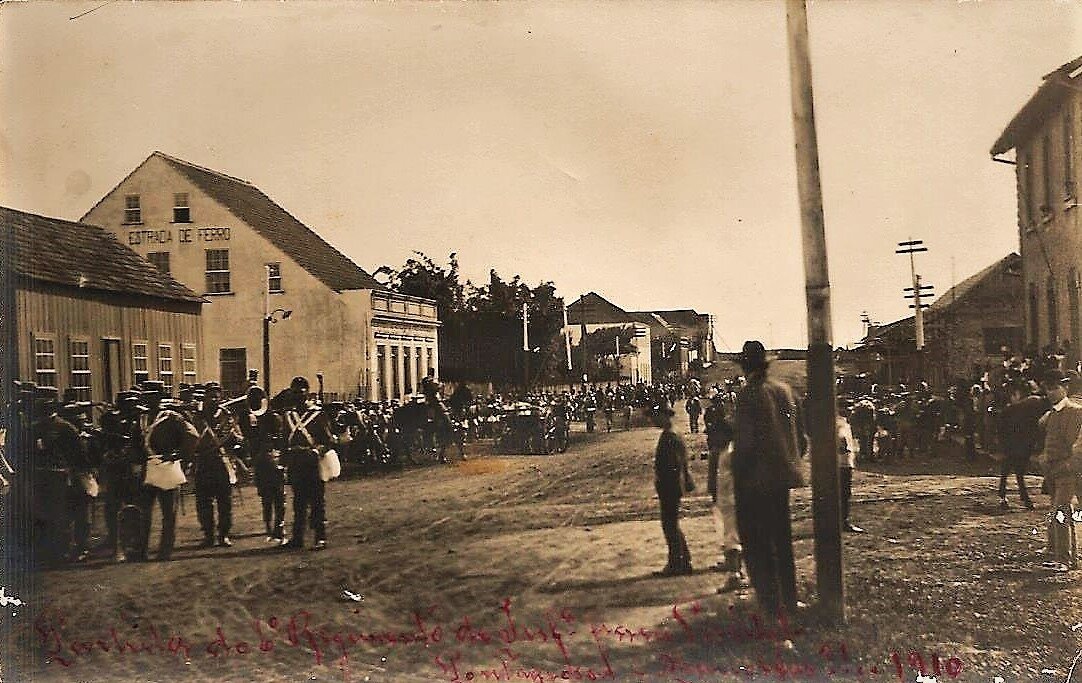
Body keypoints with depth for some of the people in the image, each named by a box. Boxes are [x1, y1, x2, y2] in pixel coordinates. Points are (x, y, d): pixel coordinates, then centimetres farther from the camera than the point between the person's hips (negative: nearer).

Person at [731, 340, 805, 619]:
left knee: (756, 543, 3)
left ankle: (771, 603, 2)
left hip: (756, 481, -7)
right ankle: (789, 601, 24)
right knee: (782, 540, 17)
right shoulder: (785, 391, 5)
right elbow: (801, 436, 10)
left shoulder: (748, 394, -15)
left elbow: (744, 442, -18)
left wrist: (737, 480, -10)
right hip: (782, 479, 7)